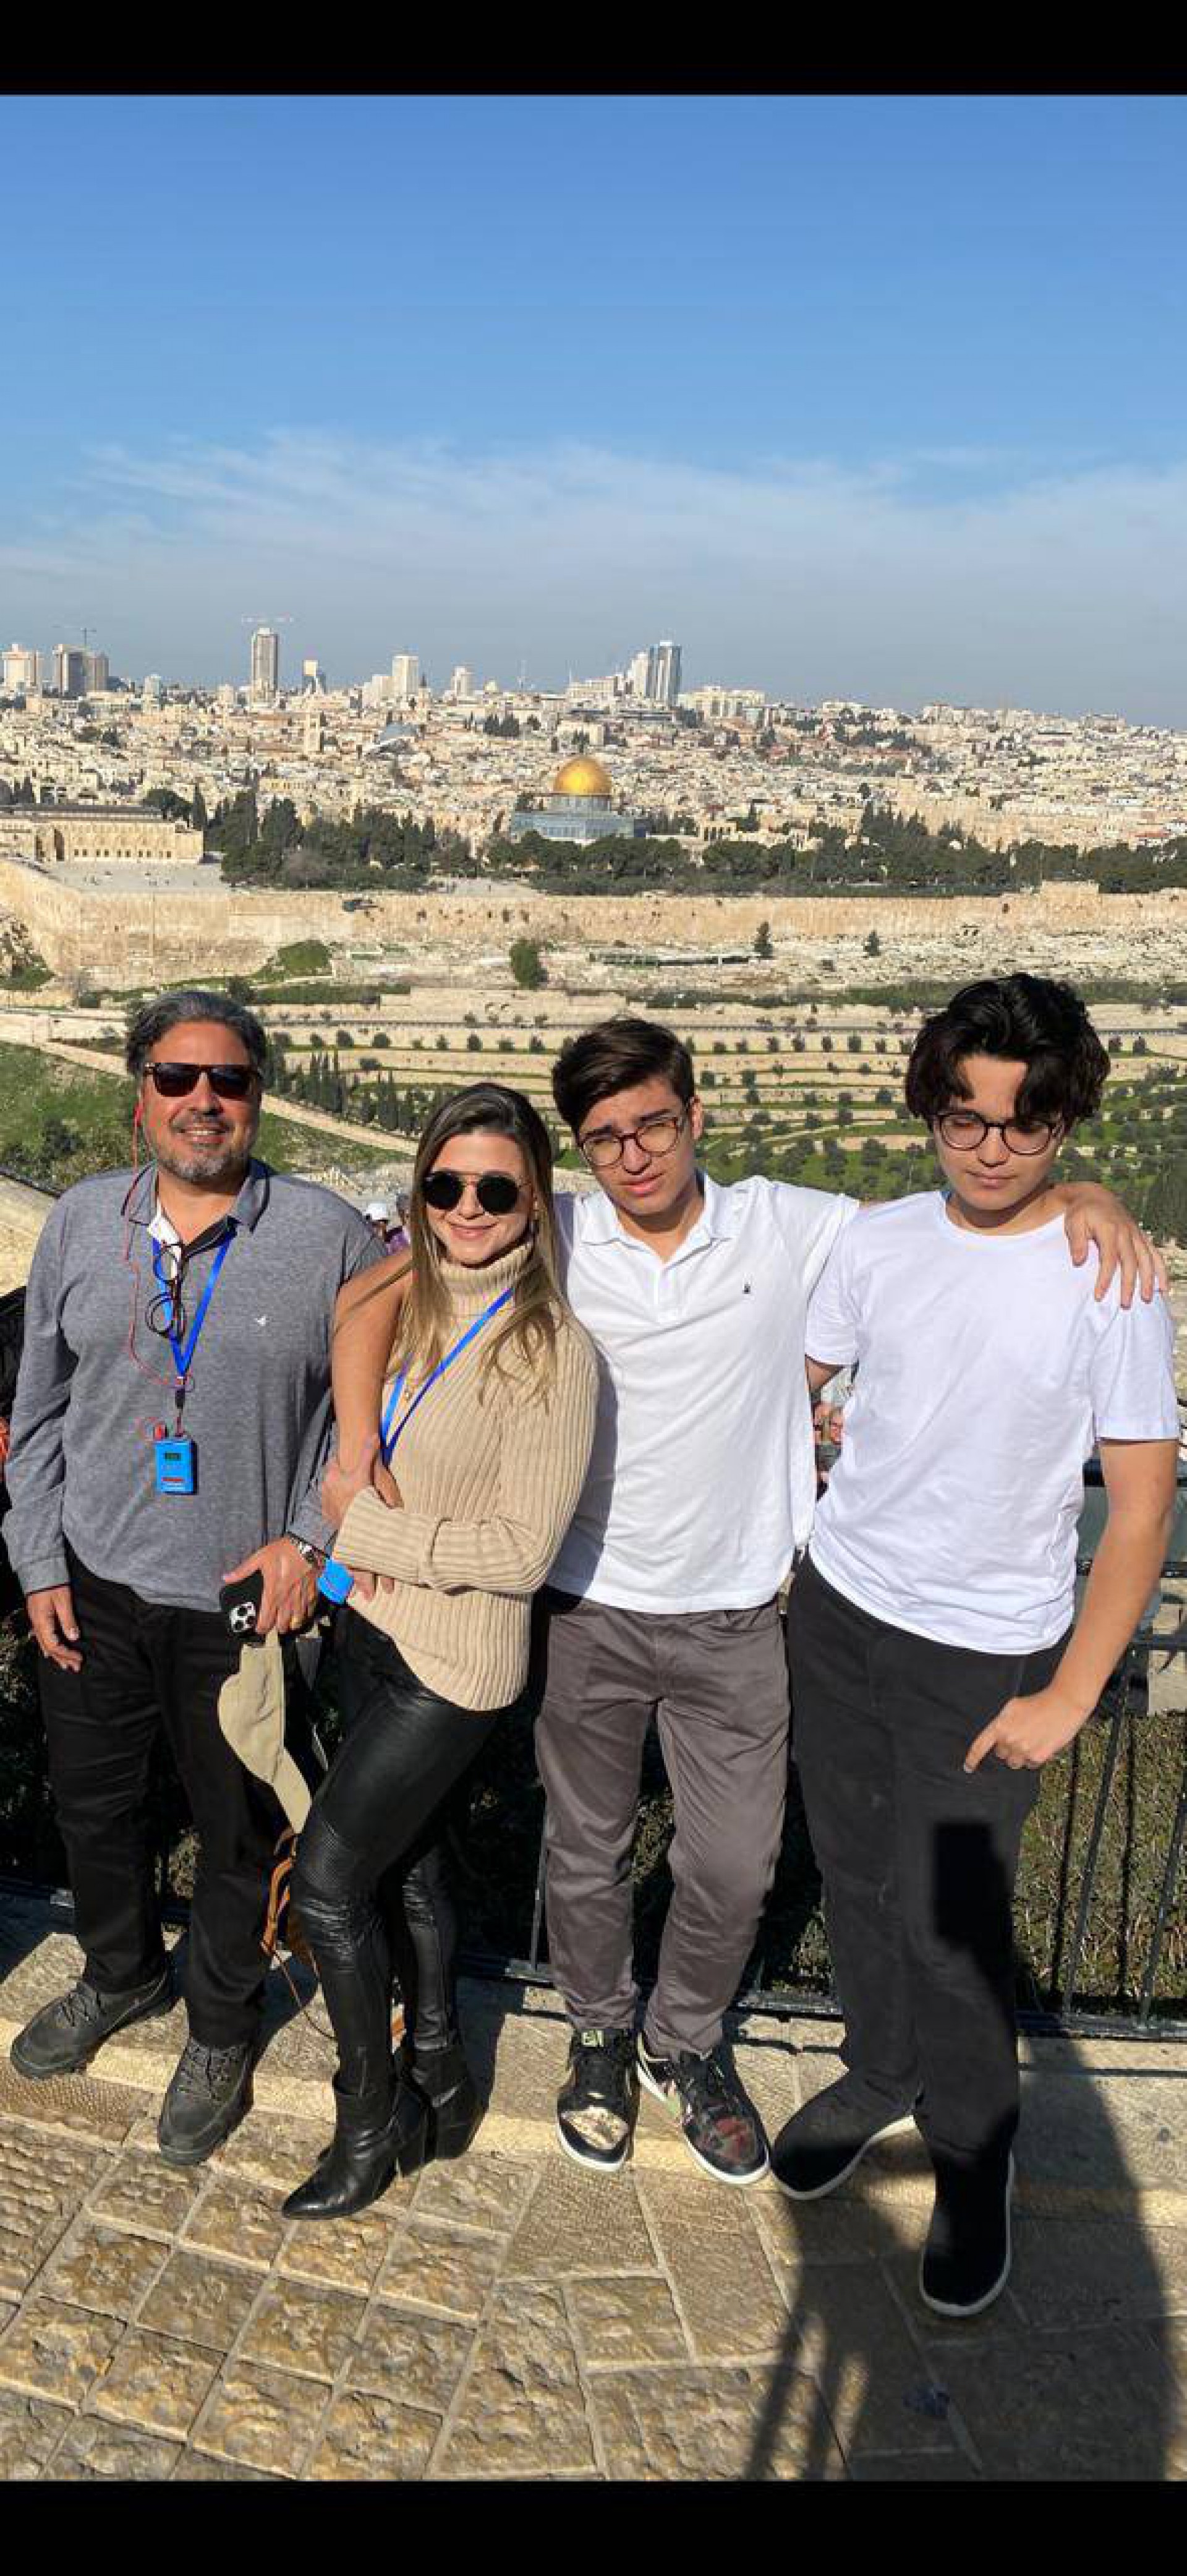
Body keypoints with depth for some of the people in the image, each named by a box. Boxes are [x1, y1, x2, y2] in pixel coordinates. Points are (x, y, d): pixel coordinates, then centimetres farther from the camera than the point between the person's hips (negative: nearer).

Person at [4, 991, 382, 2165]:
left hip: (246, 1599, -3)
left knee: (238, 1829, 13)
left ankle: (221, 2032, 39)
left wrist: (310, 1541, -12)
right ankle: (121, 1976, 50)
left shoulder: (330, 1237, -10)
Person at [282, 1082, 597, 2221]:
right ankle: (438, 2073, 43)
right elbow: (352, 1466, 15)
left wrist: (363, 1523, -16)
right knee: (402, 1858, 21)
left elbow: (520, 1551, -21)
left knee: (326, 1881, -1)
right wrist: (351, 1475, -6)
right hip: (369, 1631, 7)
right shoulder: (402, 1305, 0)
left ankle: (372, 2126, 22)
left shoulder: (550, 1348, -20)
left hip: (455, 1663, -7)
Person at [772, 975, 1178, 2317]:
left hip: (987, 1651, -4)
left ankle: (973, 2151, 30)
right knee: (855, 1872, 18)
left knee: (945, 1912, 3)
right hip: (838, 1606, 4)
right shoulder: (878, 1241, -5)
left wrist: (1068, 1698, -12)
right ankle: (881, 2069, 44)